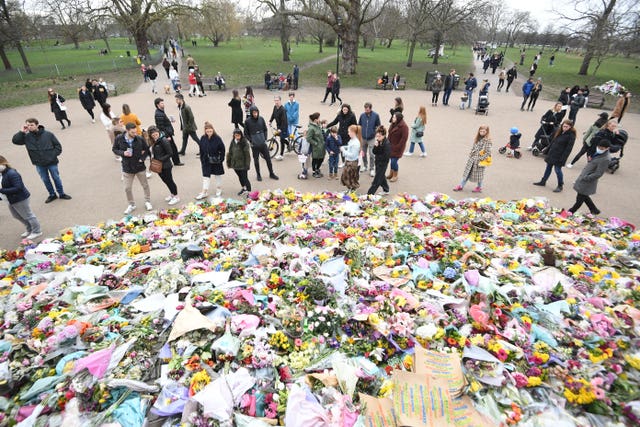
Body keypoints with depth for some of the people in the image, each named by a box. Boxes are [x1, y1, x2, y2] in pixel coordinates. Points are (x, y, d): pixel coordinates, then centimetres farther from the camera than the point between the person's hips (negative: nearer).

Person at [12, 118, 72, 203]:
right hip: (39, 164, 3)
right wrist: (22, 132, -14)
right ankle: (52, 195, 29)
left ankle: (61, 193, 27)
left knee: (56, 178, 10)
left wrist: (53, 155, -12)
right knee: (45, 180, 14)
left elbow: (58, 146, -3)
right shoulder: (27, 137, -2)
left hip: (51, 163, -3)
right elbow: (15, 140, -8)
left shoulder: (48, 134, -8)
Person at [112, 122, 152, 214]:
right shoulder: (119, 139, -10)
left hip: (140, 167, -1)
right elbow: (114, 149, 3)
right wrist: (122, 153, -16)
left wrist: (142, 158, -10)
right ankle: (131, 205, 28)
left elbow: (147, 149, 2)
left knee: (145, 185, 14)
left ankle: (147, 201, 36)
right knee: (127, 188, 8)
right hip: (127, 168, 1)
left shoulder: (140, 139, -13)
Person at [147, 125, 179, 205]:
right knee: (165, 180, 18)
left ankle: (176, 196, 16)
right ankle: (172, 194, 35)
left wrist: (161, 160, -21)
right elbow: (152, 153, 13)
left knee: (169, 180, 3)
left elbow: (170, 153, -17)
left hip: (166, 165, -7)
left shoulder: (163, 141, -17)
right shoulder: (152, 142, 4)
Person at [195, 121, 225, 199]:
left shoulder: (217, 138, -14)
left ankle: (219, 190, 31)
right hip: (206, 161, 3)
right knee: (206, 176, 6)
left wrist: (221, 159, -11)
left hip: (216, 161, -2)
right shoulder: (203, 138, -5)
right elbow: (201, 150, 4)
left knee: (218, 175, 13)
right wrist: (202, 160, 3)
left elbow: (222, 150, -9)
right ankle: (204, 192, 13)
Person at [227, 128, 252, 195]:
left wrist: (247, 164, -15)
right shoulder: (232, 142, 5)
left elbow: (247, 154, -12)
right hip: (235, 164, 6)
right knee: (240, 177, 19)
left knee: (244, 177, -5)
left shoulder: (244, 142, -11)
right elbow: (230, 153, 13)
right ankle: (243, 188, 36)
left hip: (242, 164, -6)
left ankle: (248, 190, 3)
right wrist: (229, 163, 14)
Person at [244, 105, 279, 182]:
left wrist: (265, 139, 2)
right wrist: (251, 141, -8)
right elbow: (246, 133, 0)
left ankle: (271, 174, 21)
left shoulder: (261, 119, 0)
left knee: (268, 158, 6)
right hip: (254, 145, -2)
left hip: (263, 143, 2)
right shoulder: (247, 121, -7)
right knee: (256, 160, 9)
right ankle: (258, 175, 25)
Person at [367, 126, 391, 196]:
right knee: (381, 176, 22)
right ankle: (386, 190, 39)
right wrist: (375, 146, -18)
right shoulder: (378, 142, 1)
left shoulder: (387, 144, -22)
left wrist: (378, 156, -12)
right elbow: (374, 152, 0)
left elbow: (386, 156, -24)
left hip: (383, 164, -9)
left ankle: (370, 193, 3)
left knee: (377, 179, -2)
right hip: (378, 162, 9)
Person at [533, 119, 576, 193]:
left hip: (559, 156, -7)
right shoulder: (559, 132, 7)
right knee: (548, 167, 16)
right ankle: (543, 181, 28)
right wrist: (548, 151, 15)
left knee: (557, 169, -3)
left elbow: (568, 148, -17)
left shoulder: (571, 135, -15)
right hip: (552, 153, 7)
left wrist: (563, 158, -21)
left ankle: (560, 186, 11)